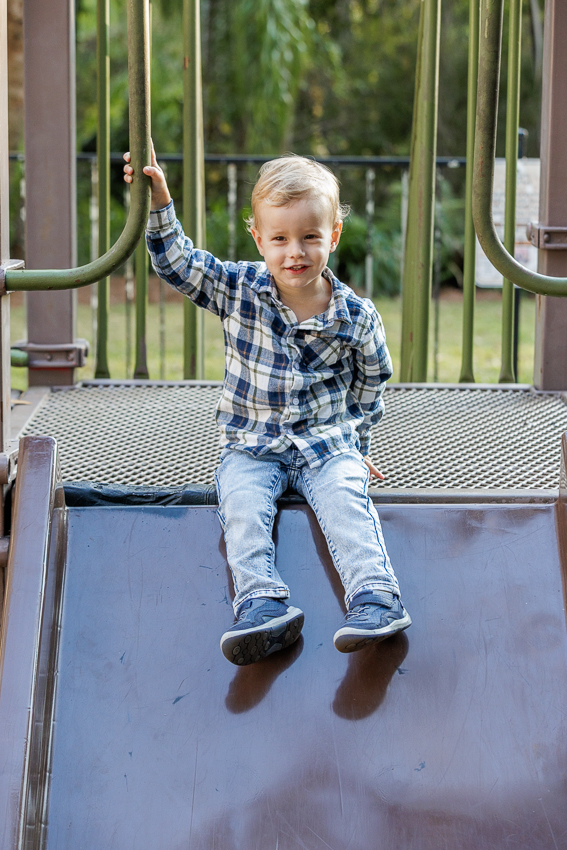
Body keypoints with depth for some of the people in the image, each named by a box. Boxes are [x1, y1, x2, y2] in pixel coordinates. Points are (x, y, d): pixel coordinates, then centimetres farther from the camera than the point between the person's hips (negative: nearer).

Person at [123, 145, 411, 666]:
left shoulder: (357, 318, -1)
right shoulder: (239, 290, -1)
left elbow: (369, 387, 13)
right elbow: (176, 261, -2)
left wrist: (355, 444, 14)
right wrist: (158, 199, -13)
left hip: (327, 446, -1)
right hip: (252, 448, 1)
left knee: (345, 498, -29)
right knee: (241, 505, -27)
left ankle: (376, 599, -38)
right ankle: (263, 605, -38)